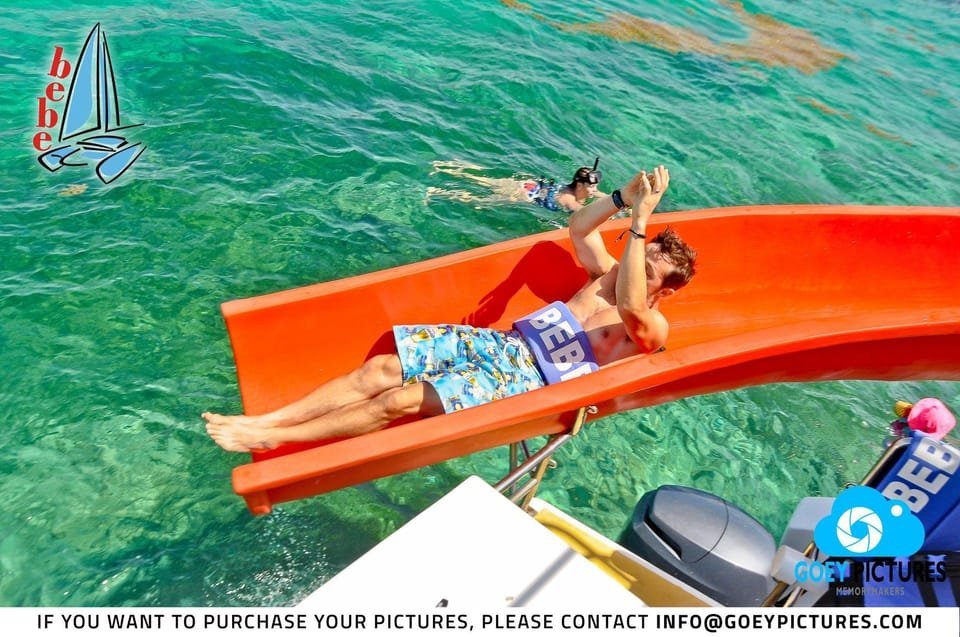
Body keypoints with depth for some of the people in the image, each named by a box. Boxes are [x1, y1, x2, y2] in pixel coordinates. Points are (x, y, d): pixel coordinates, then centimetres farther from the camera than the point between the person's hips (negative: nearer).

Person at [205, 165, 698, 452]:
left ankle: (270, 439, -10)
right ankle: (264, 420, -6)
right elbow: (577, 228, 21)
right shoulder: (609, 276, 19)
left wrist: (639, 222, -29)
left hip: (525, 375, -7)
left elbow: (630, 306, -26)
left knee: (398, 402, -19)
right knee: (380, 369, -8)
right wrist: (624, 197, 6)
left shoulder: (651, 329, -3)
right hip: (499, 342, 7)